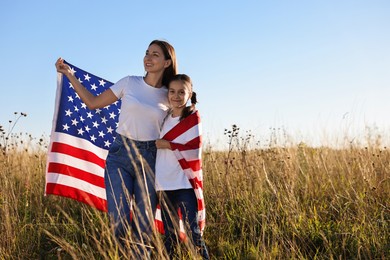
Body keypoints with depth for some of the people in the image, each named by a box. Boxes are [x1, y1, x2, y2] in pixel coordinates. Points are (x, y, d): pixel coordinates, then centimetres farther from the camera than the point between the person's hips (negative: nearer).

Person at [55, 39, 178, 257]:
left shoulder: (169, 96, 5)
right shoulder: (129, 83, 2)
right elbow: (93, 102, 7)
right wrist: (69, 75, 5)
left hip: (150, 159, 1)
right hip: (121, 155, -1)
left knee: (144, 225, 1)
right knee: (119, 223, -8)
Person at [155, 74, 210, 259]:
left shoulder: (192, 118, -4)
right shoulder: (164, 118, 12)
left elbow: (194, 152, -13)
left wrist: (168, 145, -12)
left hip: (185, 184, -6)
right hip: (165, 185, 6)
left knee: (193, 234, -9)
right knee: (170, 236, 12)